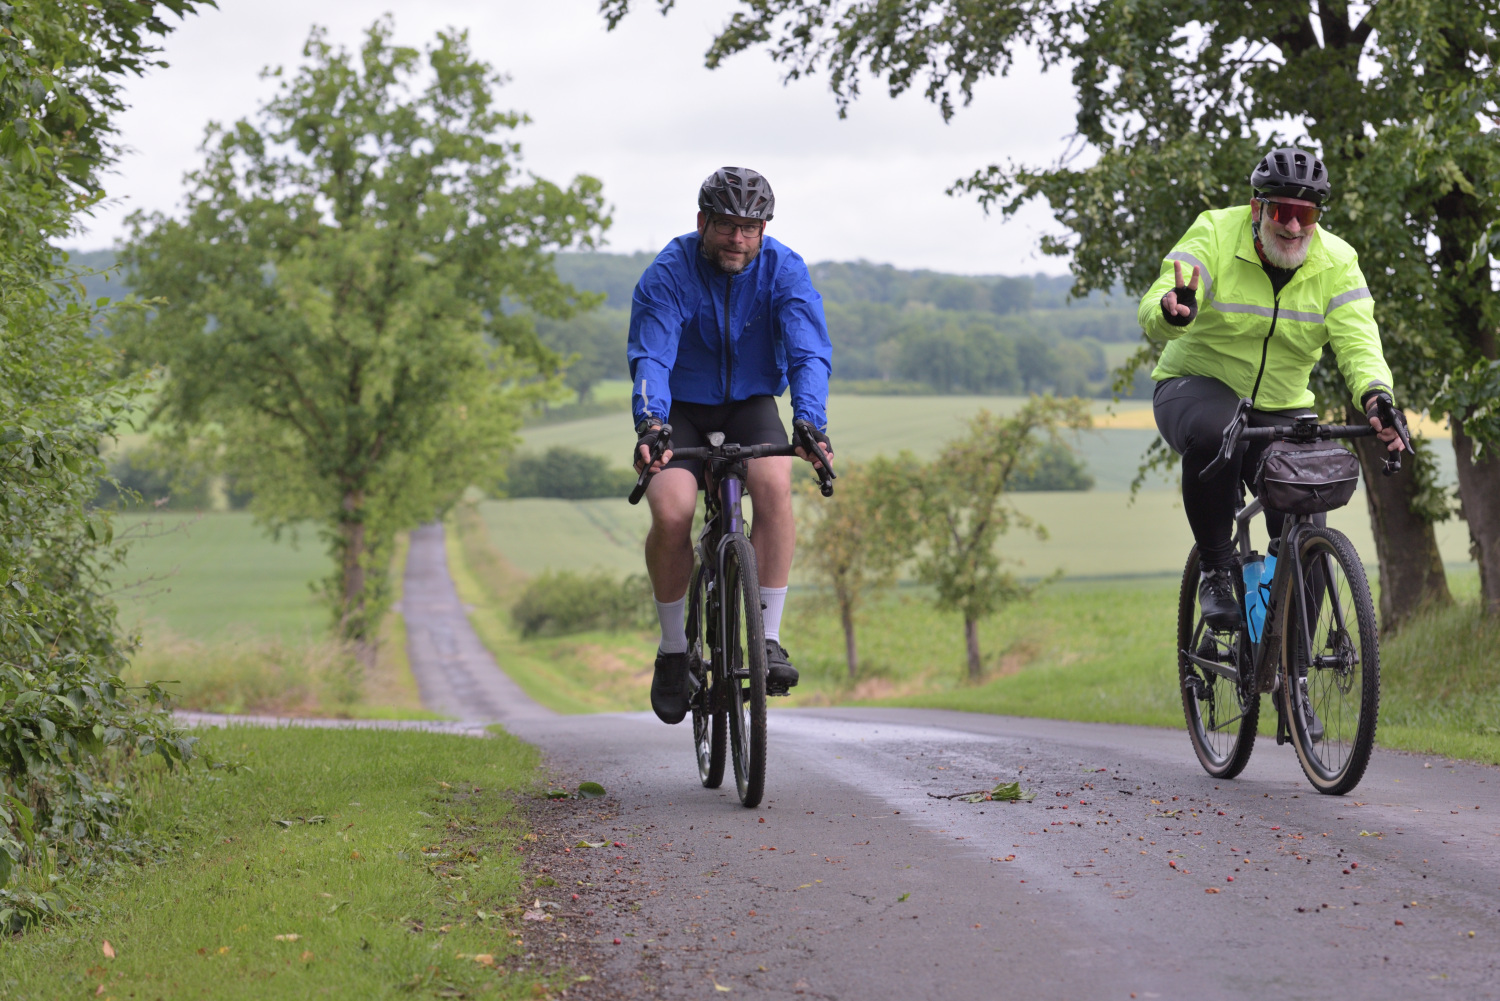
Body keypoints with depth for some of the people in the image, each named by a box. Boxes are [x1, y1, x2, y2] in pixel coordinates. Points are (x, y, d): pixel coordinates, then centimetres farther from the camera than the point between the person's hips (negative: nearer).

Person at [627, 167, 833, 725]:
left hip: (751, 406, 1)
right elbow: (650, 356, -28)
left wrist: (810, 422, -42)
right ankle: (673, 649, -6)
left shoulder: (785, 271, -13)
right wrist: (649, 423, -48)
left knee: (773, 486, -31)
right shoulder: (668, 274, -17)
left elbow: (809, 354, -23)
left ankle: (768, 639, -23)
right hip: (682, 409, -1)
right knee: (671, 510, -27)